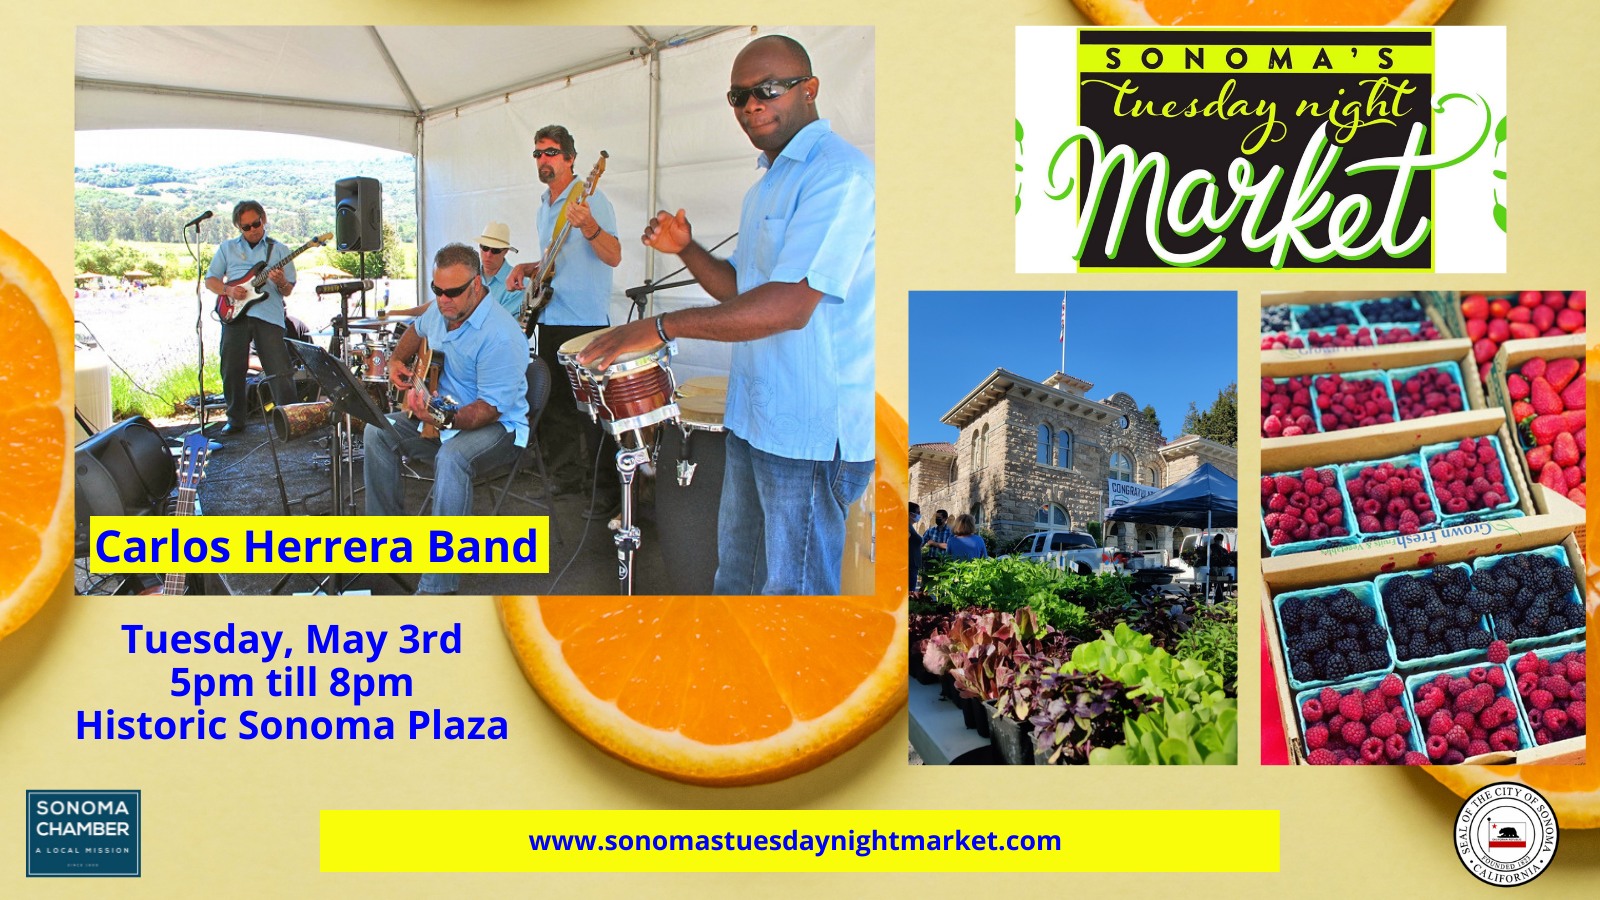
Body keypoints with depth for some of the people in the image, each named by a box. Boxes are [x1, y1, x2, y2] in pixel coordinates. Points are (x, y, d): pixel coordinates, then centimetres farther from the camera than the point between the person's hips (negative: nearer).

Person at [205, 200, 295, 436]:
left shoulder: (278, 250, 14)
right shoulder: (227, 248, 17)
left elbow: (289, 290, 11)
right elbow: (210, 281, 16)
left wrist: (281, 283, -12)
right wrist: (229, 290, -4)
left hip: (269, 315, -2)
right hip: (235, 313, 2)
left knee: (279, 371, -9)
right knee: (232, 370, 1)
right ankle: (236, 419, 14)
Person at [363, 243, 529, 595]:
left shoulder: (500, 335, -26)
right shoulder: (441, 310, 0)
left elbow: (490, 407, -27)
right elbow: (417, 330, 27)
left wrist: (445, 419, -41)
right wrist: (398, 360, 10)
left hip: (498, 425, -9)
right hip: (441, 412, 9)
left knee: (451, 457, -37)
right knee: (378, 431, -5)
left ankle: (438, 588, -37)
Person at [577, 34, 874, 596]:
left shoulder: (839, 175, -18)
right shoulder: (770, 181, 16)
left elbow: (791, 303, -28)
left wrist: (661, 327, -26)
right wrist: (686, 249, 2)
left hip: (812, 429, -10)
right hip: (755, 417, 10)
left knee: (789, 587, 0)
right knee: (737, 576, 22)